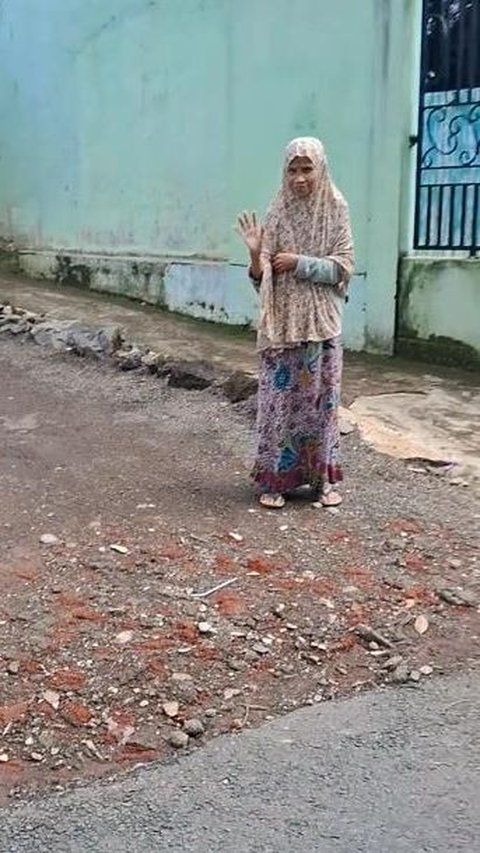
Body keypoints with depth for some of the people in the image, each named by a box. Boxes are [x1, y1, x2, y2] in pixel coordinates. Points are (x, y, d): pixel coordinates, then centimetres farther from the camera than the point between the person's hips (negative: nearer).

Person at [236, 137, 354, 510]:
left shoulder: (336, 210, 0)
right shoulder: (277, 214, 1)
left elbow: (344, 267, -5)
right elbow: (261, 279, -1)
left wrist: (299, 262, -13)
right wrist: (256, 253, -21)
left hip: (321, 322, 0)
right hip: (282, 322, 0)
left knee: (321, 398, 6)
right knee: (279, 399, 1)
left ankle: (323, 477, 16)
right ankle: (274, 478, 9)